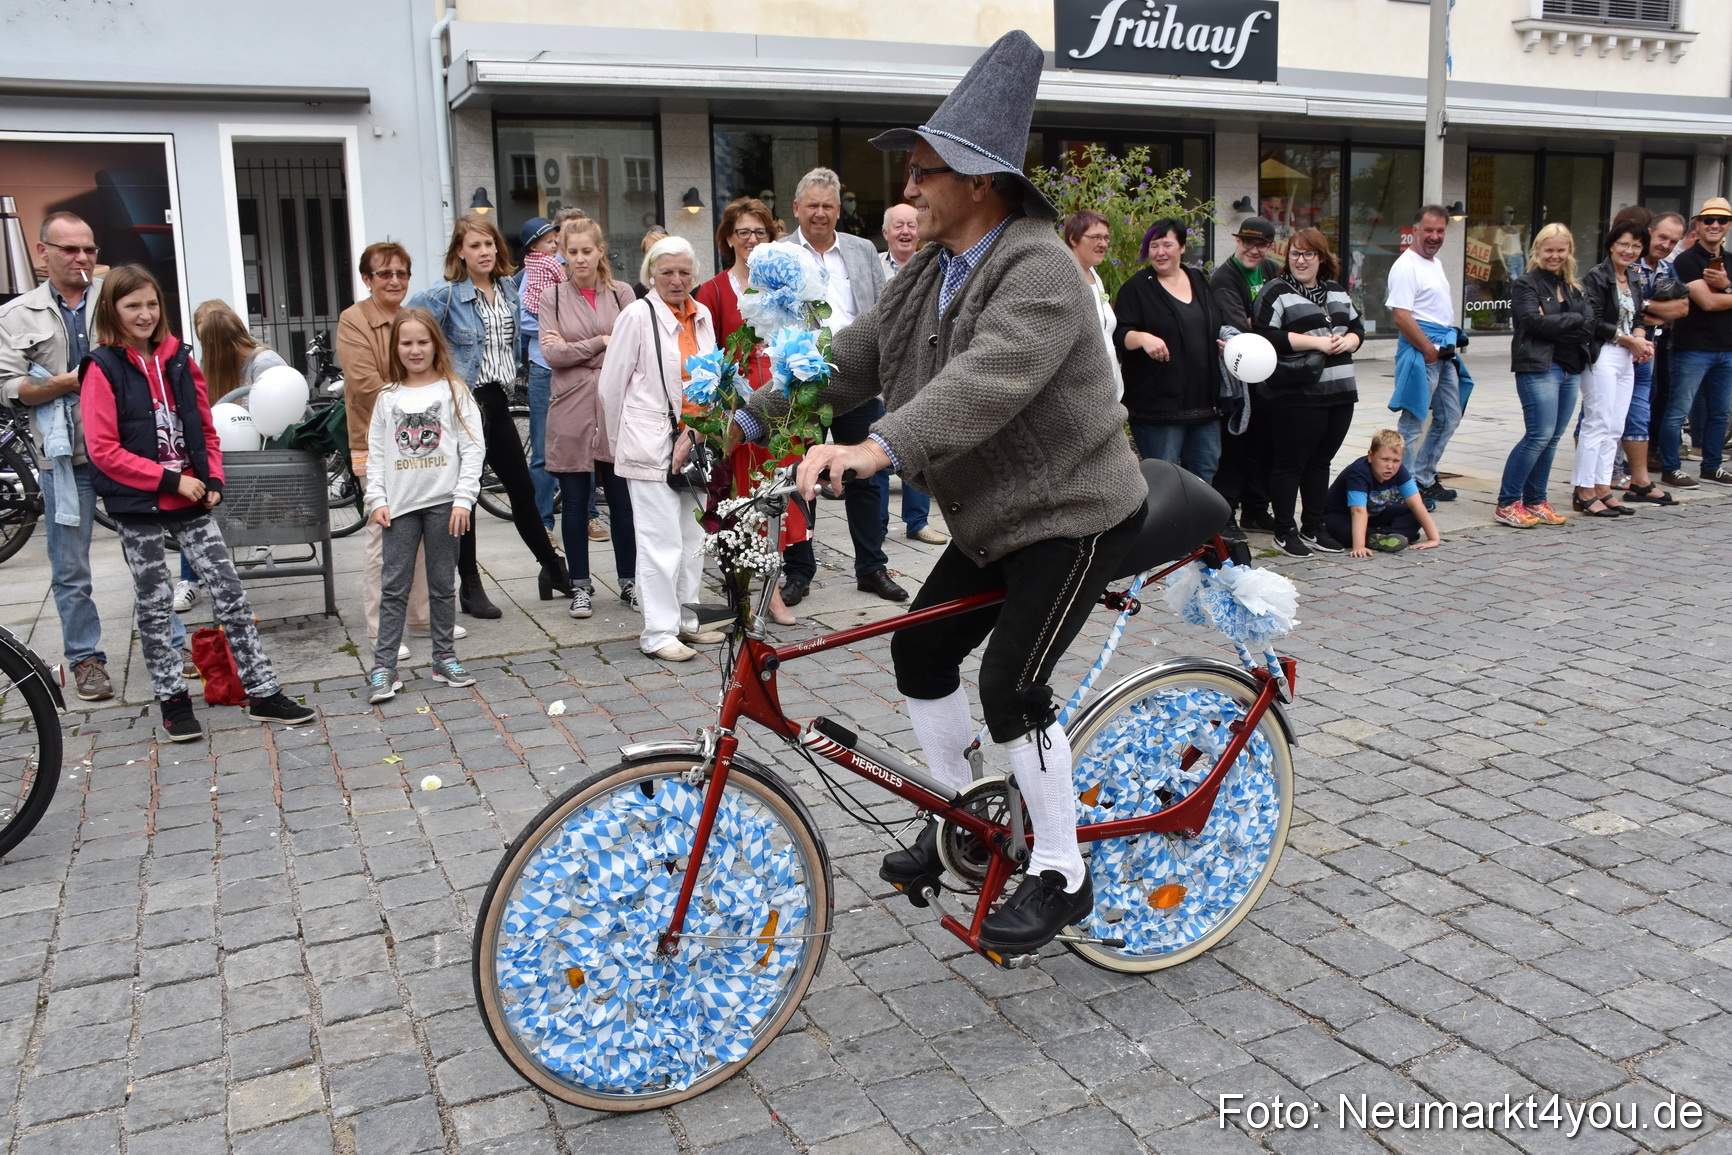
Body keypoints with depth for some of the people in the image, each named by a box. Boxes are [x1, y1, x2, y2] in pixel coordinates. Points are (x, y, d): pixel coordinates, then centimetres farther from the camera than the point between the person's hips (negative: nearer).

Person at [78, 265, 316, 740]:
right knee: (155, 605, 7)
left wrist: (213, 480, 0)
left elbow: (205, 429, 14)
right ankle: (173, 702, 19)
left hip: (191, 501, 4)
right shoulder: (102, 368, -7)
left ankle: (263, 693, 8)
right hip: (137, 506, -4)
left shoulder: (179, 359, 7)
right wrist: (172, 479, -16)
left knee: (230, 594, 2)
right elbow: (103, 450, -12)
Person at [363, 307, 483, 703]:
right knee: (394, 587, 1)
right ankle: (383, 667, 3)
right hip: (400, 506, 2)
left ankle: (444, 658, 19)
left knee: (443, 585, 8)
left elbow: (472, 448, -3)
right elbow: (376, 453, 9)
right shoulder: (388, 398, 9)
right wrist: (376, 499, -1)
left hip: (443, 502, -2)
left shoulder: (454, 391, 1)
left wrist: (463, 499, -10)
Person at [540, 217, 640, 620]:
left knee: (622, 500, 3)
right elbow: (551, 354, -5)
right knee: (575, 503, 5)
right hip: (571, 410, 0)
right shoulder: (551, 297, 7)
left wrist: (574, 349, -7)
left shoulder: (621, 293, 8)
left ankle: (629, 581, 16)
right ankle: (581, 586, 15)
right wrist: (601, 342, -7)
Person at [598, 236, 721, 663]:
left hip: (692, 442, 6)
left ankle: (686, 618, 24)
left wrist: (697, 431, 9)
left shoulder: (702, 316, 10)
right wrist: (621, 442, 4)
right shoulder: (638, 315, -7)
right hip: (650, 445, -6)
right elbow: (610, 385, -3)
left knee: (692, 537, 12)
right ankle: (658, 632, 0)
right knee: (661, 540, -6)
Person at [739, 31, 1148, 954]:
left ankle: (1061, 875, 6)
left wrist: (879, 448, -53)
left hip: (1074, 513, -9)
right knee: (918, 650, 8)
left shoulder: (1039, 271, -22)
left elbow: (988, 379, -40)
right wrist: (751, 420, -1)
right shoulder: (931, 272, 7)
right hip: (994, 517, 9)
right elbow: (851, 358, 7)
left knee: (1010, 686, -13)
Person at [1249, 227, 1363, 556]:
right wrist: (1317, 342, -17)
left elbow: (1357, 328, 22)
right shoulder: (1276, 291, -4)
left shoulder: (1337, 292, 18)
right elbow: (1266, 337, -16)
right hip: (1296, 395, -6)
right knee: (1290, 463, 0)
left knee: (1320, 461, 12)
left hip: (1339, 393, 7)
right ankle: (1284, 532, 9)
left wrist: (1347, 341, -3)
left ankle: (1314, 528, 22)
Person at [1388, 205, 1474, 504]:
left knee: (1449, 418, 15)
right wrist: (1429, 350, -18)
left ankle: (1424, 479, 24)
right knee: (1413, 421, -4)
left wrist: (1452, 342, 11)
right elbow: (1401, 315, -20)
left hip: (1444, 352, 10)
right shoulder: (1406, 266, -12)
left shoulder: (1436, 263, 17)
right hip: (1420, 352, -10)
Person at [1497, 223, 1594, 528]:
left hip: (1570, 370, 7)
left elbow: (1589, 327, 5)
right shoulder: (1525, 284, -1)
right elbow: (1536, 322, -15)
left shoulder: (1573, 287, 17)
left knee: (1552, 438, 6)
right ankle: (1507, 503, -6)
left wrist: (1554, 324, -9)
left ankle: (1534, 501, 14)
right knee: (1540, 435, -13)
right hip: (1538, 367, -7)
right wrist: (1573, 320, -4)